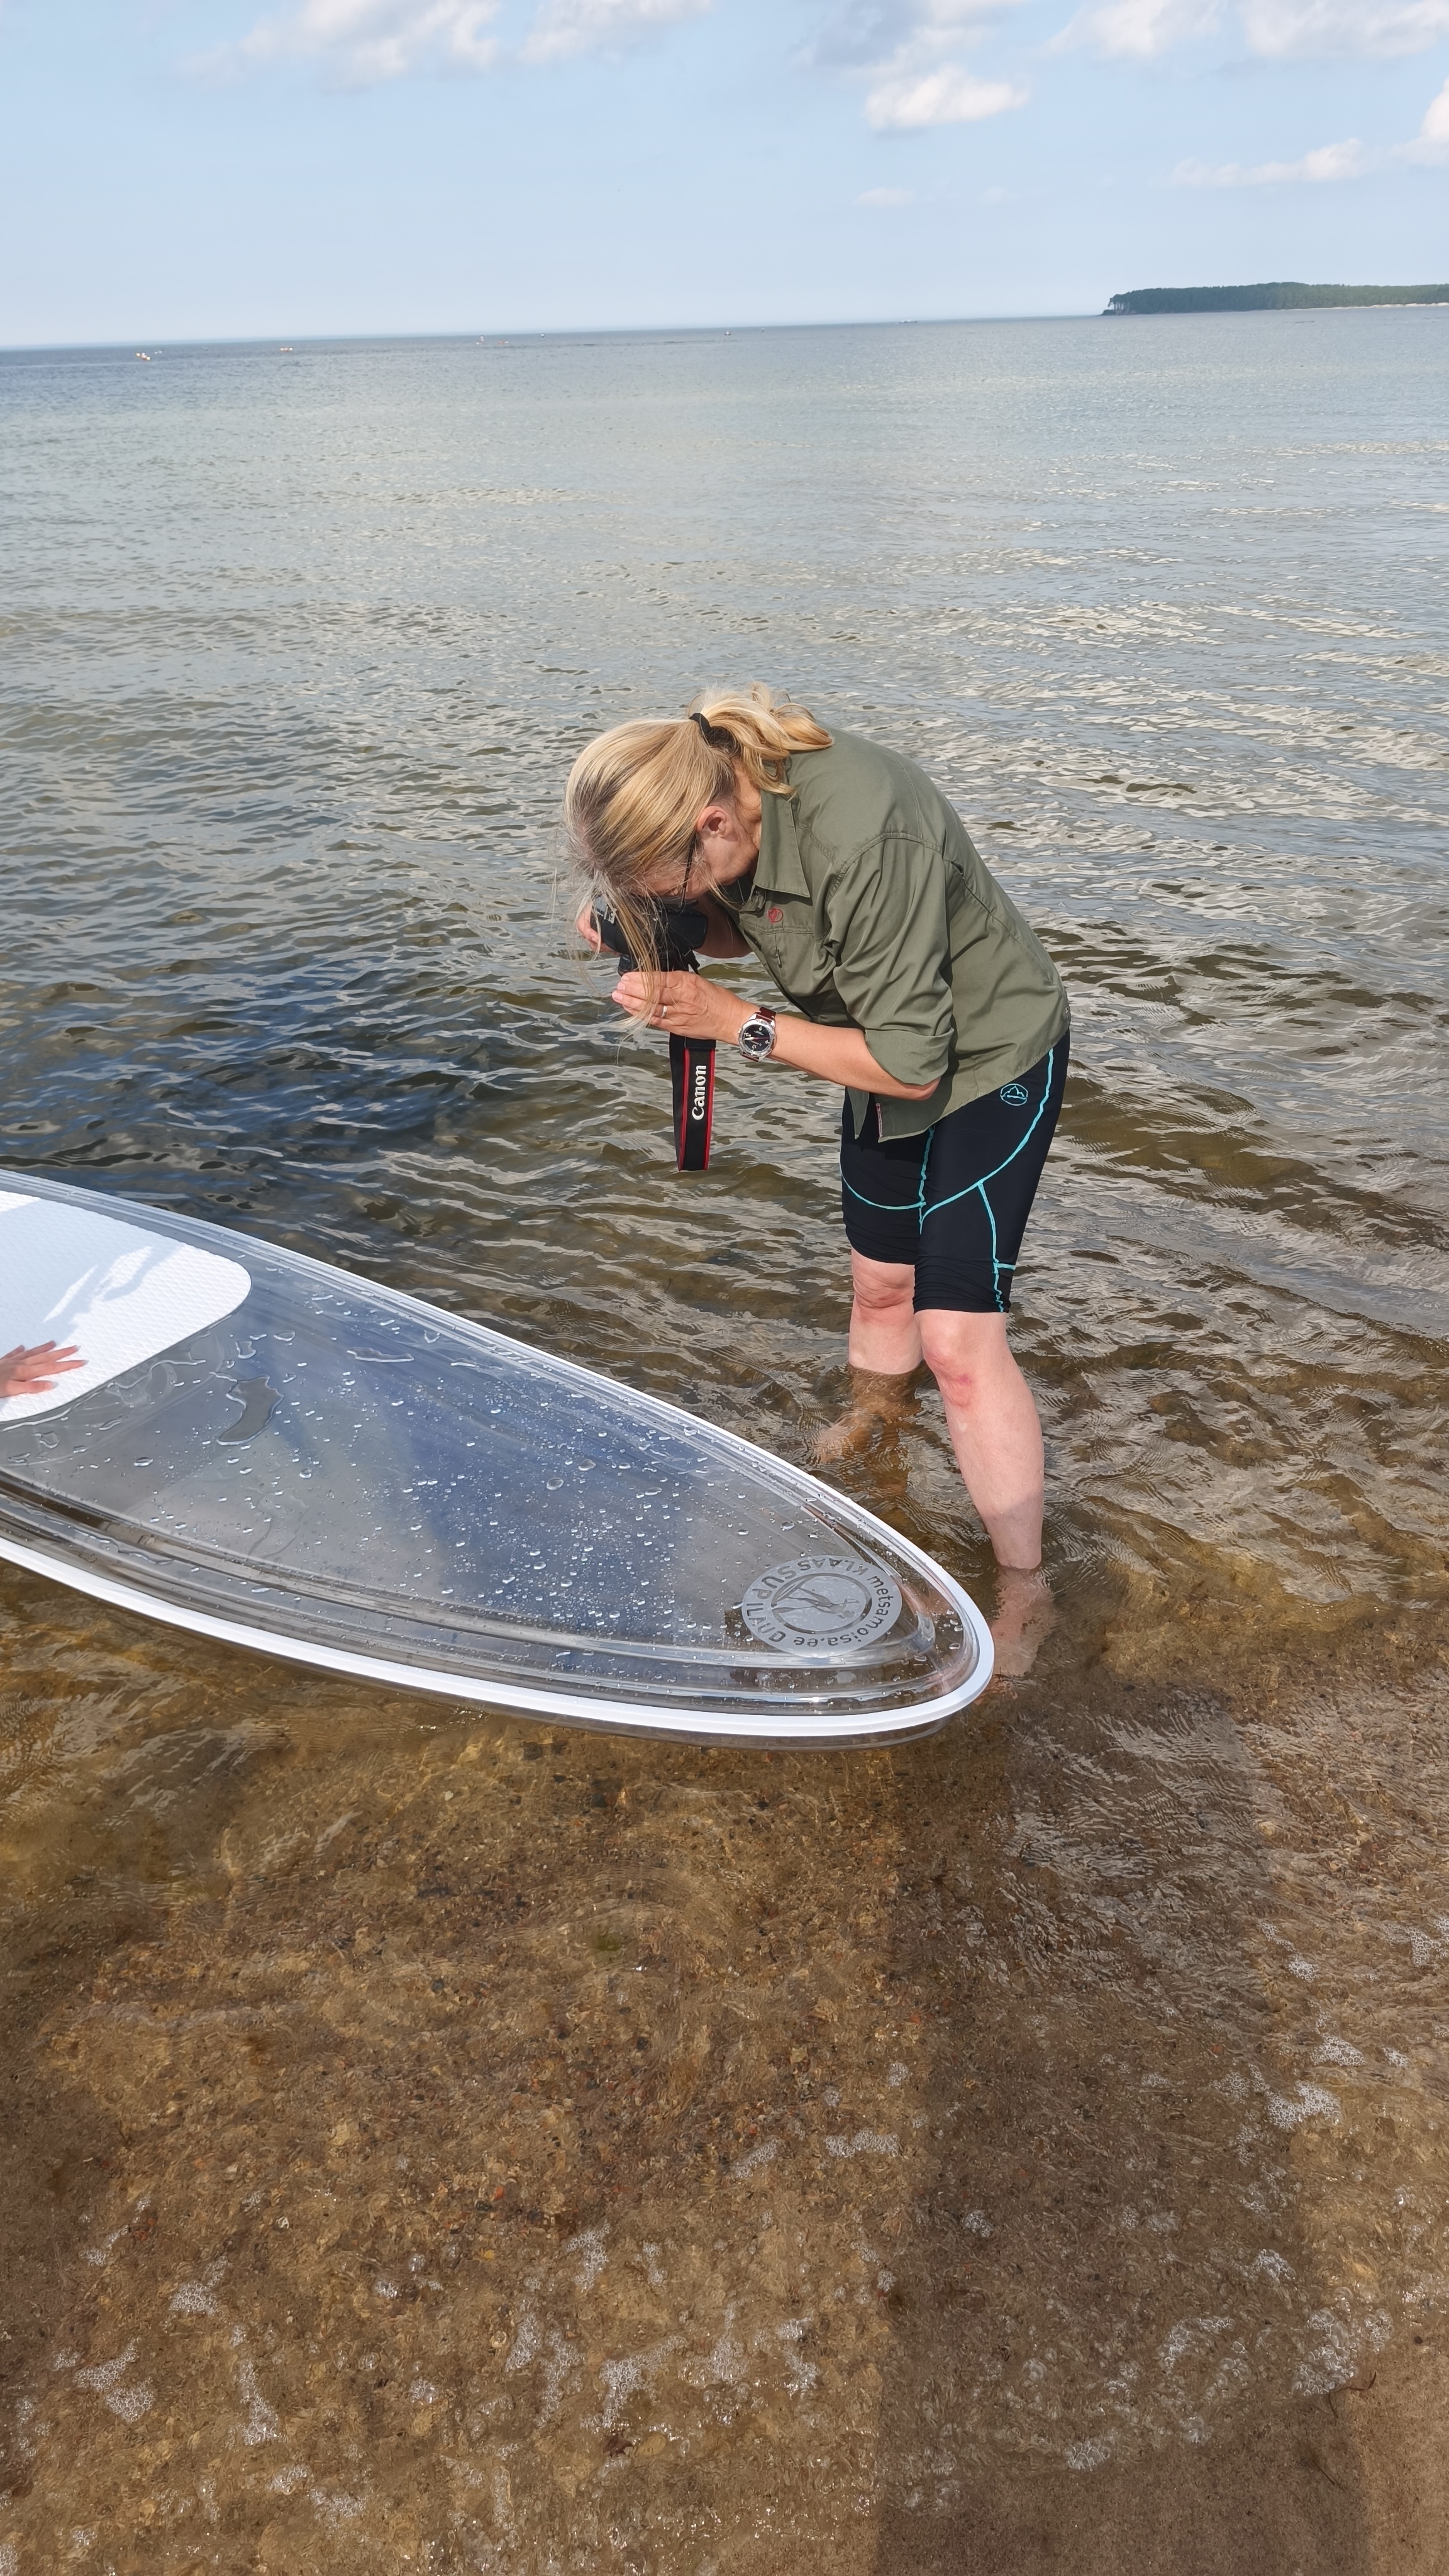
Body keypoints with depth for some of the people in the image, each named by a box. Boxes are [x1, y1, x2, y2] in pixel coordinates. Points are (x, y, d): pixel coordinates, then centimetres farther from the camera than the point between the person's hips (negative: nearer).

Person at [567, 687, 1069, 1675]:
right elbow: (745, 928, 5)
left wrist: (734, 1021, -28)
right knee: (880, 1278, 21)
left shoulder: (867, 839, -40)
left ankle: (1024, 1592, 4)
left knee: (958, 1333, -11)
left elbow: (910, 1064, -33)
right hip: (884, 1042, 8)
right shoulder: (728, 782, -15)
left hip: (989, 1062, -7)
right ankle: (868, 1424, 51)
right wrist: (645, 920, -15)